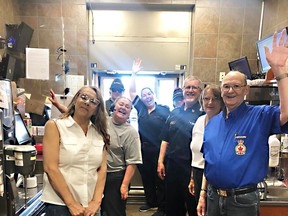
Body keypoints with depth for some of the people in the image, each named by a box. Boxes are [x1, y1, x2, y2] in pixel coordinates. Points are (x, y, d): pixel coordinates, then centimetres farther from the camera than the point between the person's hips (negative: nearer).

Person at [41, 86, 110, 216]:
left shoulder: (99, 133, 4)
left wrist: (96, 201, -10)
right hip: (59, 204, -3)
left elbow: (102, 168, 1)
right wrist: (72, 204, -14)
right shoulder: (54, 126, -6)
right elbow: (50, 168, -13)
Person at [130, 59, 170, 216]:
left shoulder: (164, 110, -4)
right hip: (144, 151, 5)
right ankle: (150, 202, 38)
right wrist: (134, 74, 4)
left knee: (160, 180, 8)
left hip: (159, 152, -4)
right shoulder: (141, 108, 6)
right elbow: (132, 92, 9)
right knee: (146, 178, 18)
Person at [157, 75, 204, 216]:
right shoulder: (174, 113, 10)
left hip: (192, 166, -5)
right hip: (172, 165, 5)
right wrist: (160, 161, 8)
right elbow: (165, 139, 12)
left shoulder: (203, 114, -6)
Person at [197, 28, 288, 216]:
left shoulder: (260, 116, -8)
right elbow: (208, 162, 8)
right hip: (213, 197, 4)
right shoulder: (213, 122, 4)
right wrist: (203, 195, 7)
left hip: (242, 200, -3)